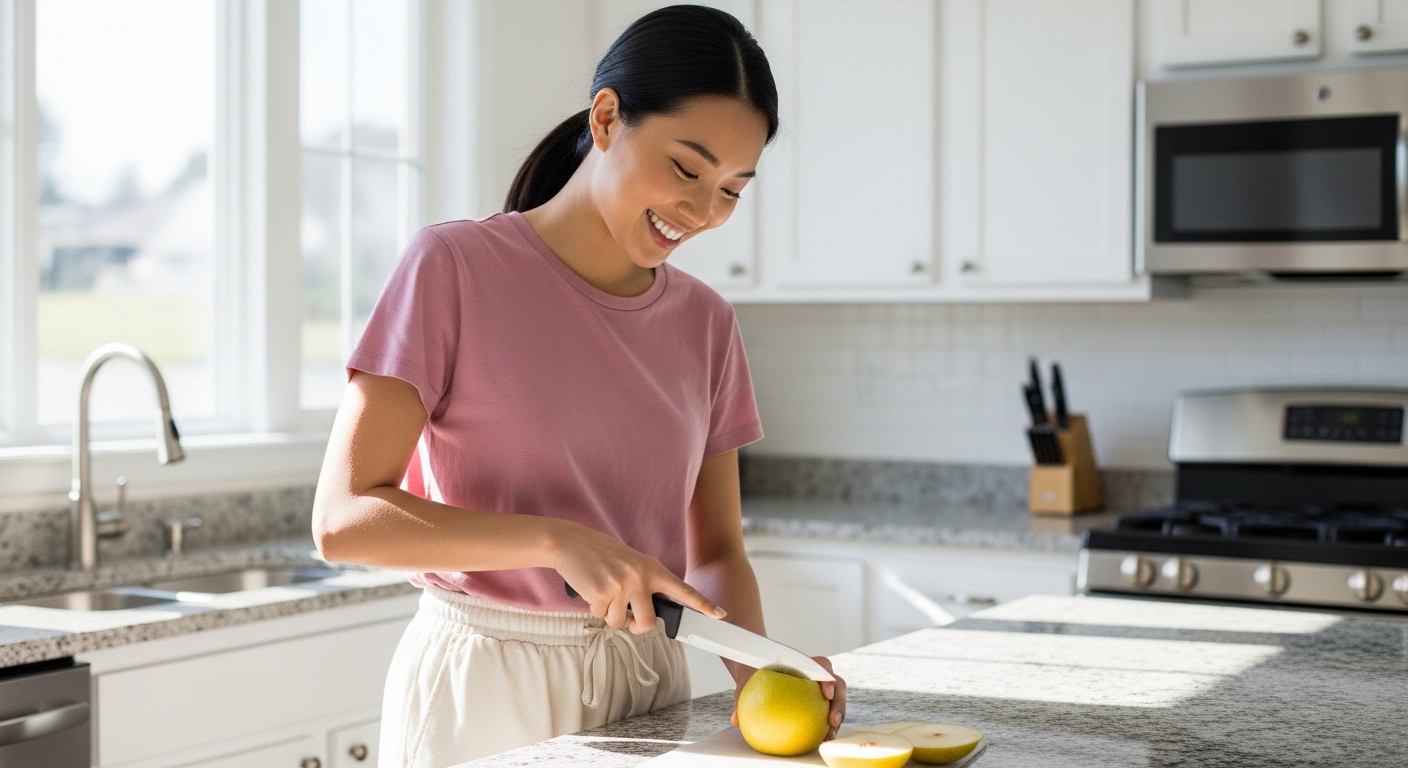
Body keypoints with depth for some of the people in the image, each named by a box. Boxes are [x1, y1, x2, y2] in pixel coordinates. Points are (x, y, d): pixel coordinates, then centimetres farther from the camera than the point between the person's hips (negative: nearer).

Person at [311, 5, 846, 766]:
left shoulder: (704, 322, 3)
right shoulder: (453, 267, -11)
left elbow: (716, 548, 6)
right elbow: (343, 517, -16)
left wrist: (759, 671, -13)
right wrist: (558, 541, -25)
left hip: (645, 675, 5)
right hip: (484, 690, -4)